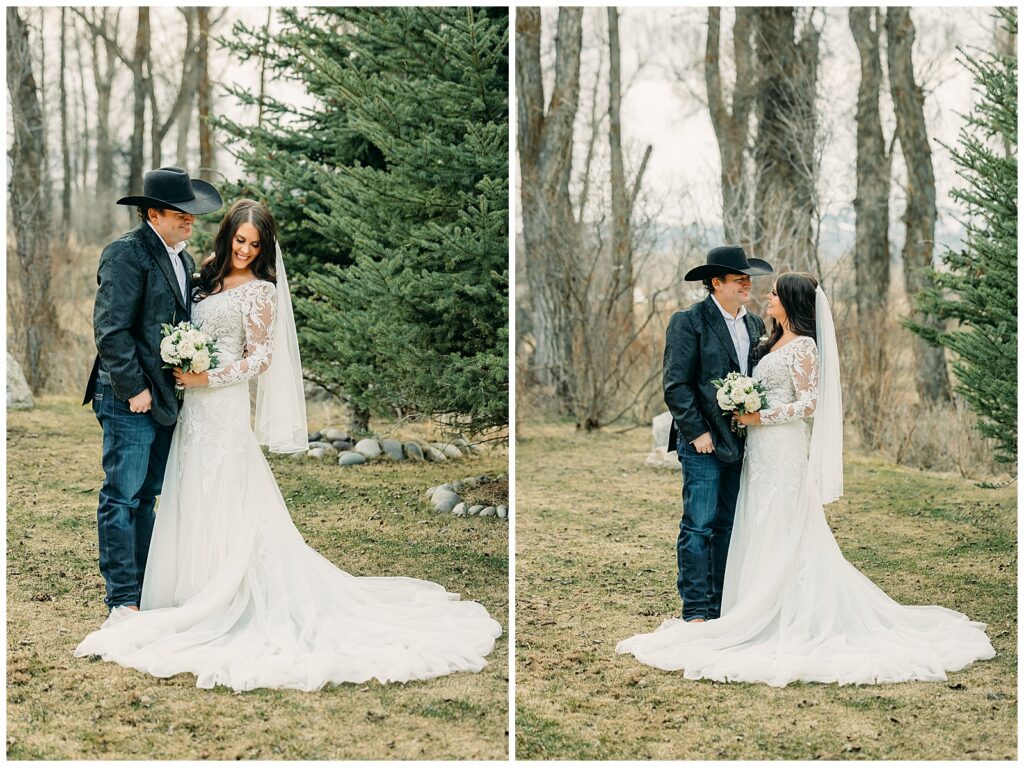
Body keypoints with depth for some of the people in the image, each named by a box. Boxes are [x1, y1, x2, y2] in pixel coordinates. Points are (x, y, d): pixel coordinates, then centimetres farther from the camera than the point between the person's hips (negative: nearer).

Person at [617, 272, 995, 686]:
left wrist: (760, 417, -16)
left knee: (781, 534, -6)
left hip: (784, 450, -9)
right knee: (763, 531, 10)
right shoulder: (774, 344, 16)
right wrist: (746, 414, 8)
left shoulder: (803, 346, -12)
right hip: (763, 450, 9)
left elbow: (808, 404, -16)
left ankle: (783, 616, -1)